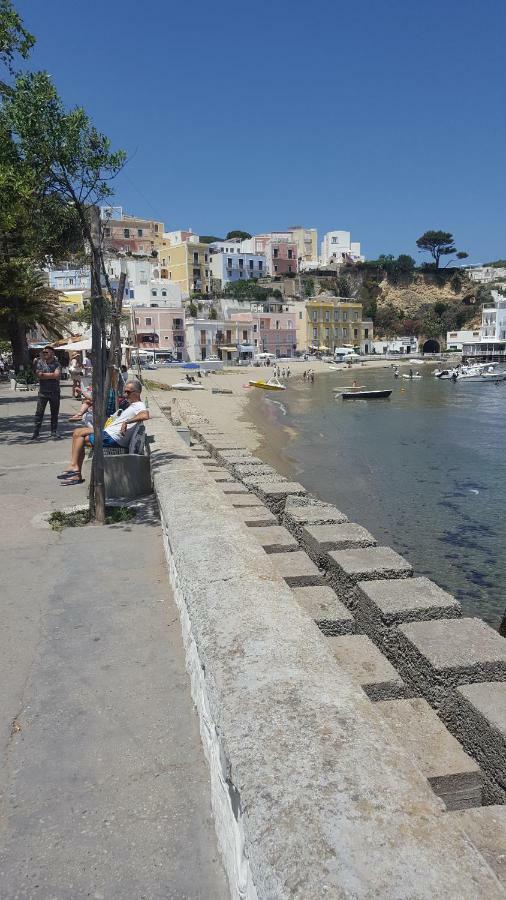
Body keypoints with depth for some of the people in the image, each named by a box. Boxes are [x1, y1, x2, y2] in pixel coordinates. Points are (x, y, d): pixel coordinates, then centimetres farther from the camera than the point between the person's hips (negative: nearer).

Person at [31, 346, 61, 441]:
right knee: (39, 413, -2)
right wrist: (52, 375, -11)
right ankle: (36, 433, 2)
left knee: (54, 413, 7)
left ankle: (54, 432, 17)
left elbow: (57, 375, -15)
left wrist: (44, 375, -11)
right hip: (43, 391, 0)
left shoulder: (56, 363, 1)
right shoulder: (39, 362, 4)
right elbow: (39, 375, -9)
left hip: (55, 392, 0)